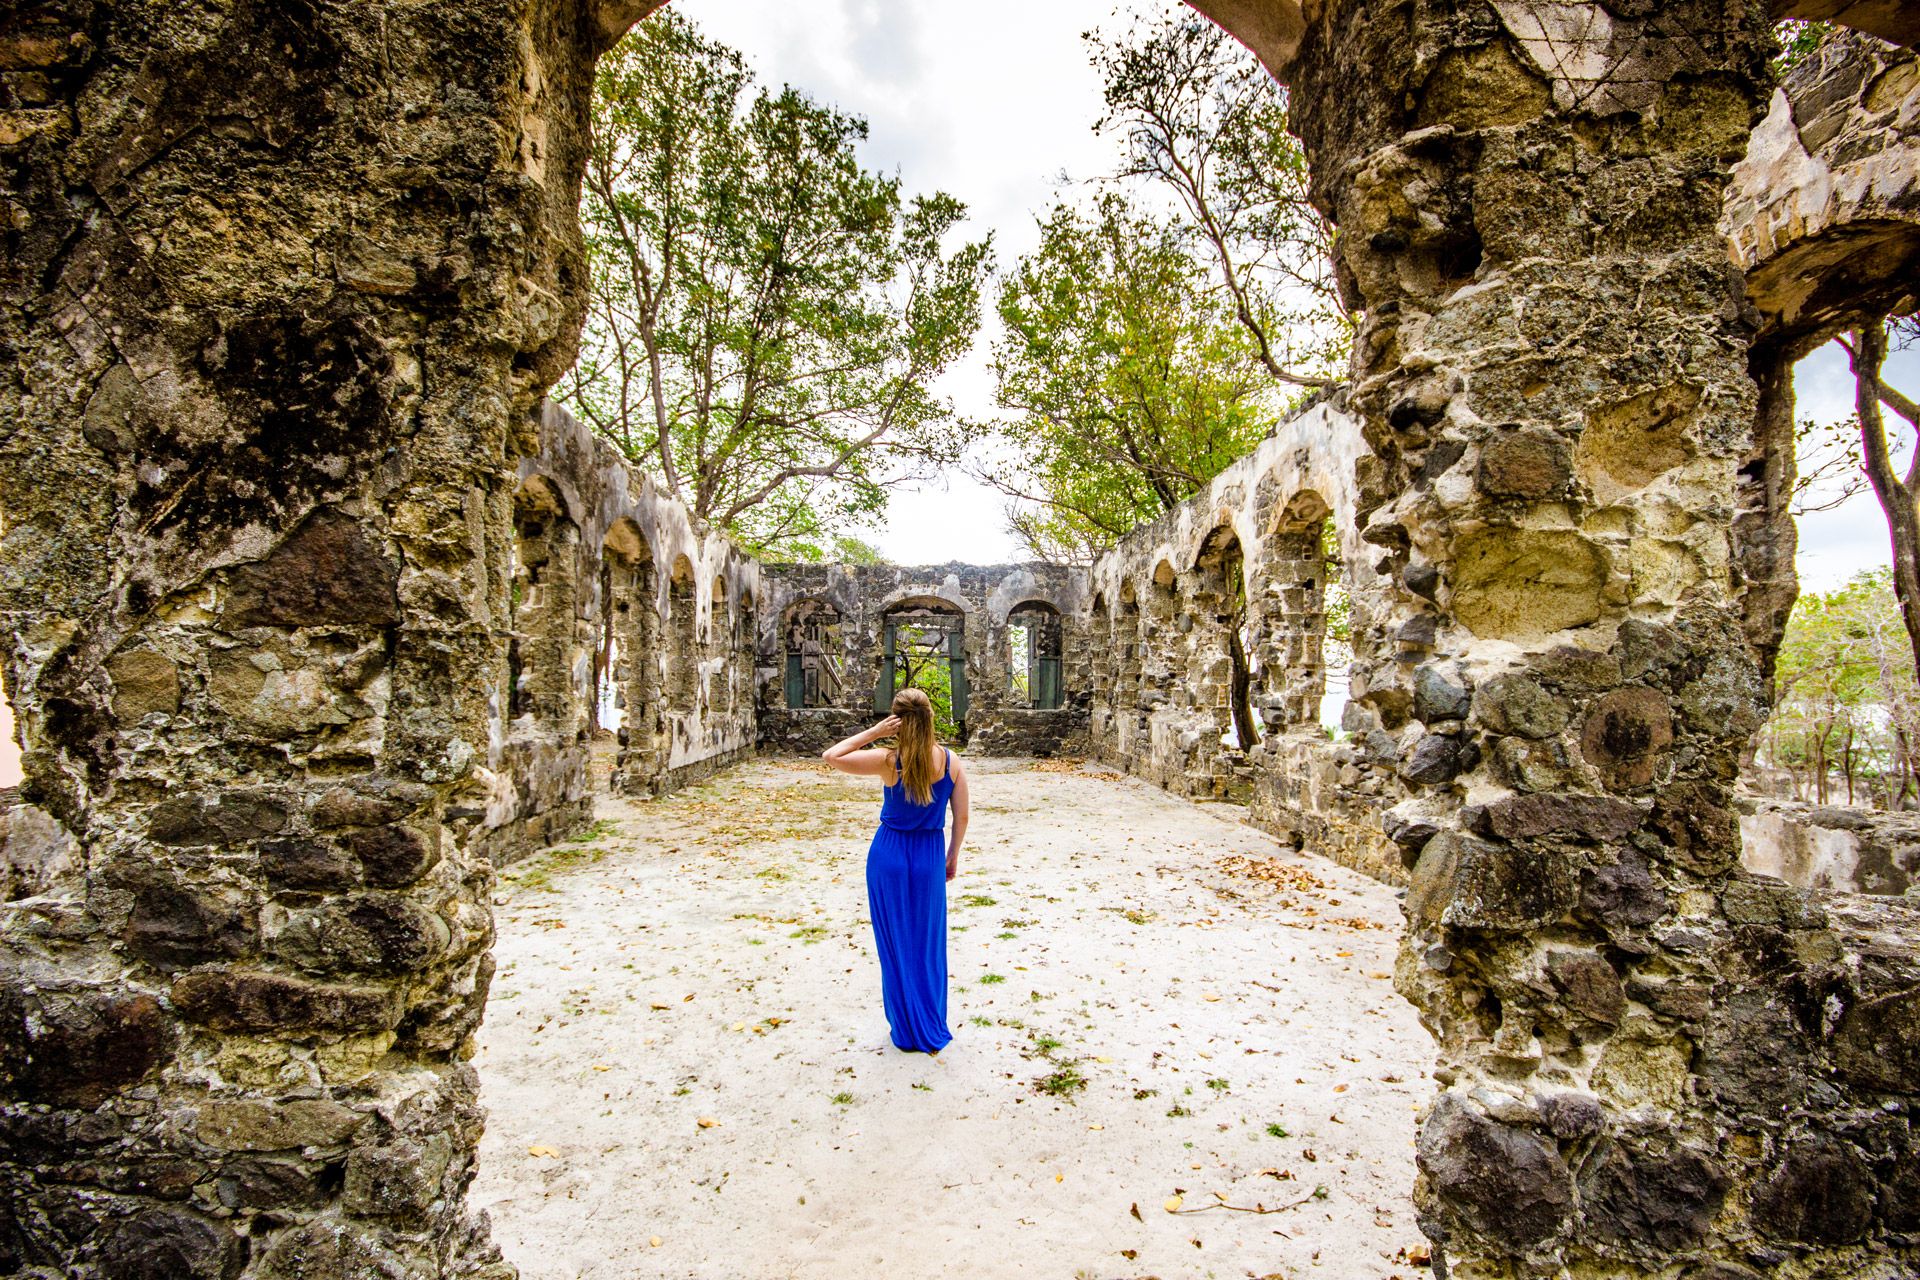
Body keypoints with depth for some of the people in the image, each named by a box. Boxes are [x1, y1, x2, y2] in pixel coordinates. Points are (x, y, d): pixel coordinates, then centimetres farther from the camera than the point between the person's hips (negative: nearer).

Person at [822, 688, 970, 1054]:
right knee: (928, 944, 17)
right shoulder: (952, 762, -9)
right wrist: (953, 857, 11)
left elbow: (830, 756, -12)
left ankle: (910, 1031, 22)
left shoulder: (888, 761, -18)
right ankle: (934, 1029, 27)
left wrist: (873, 732, -14)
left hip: (889, 855, -2)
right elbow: (961, 818, -3)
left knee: (897, 944, 12)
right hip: (929, 856, 2)